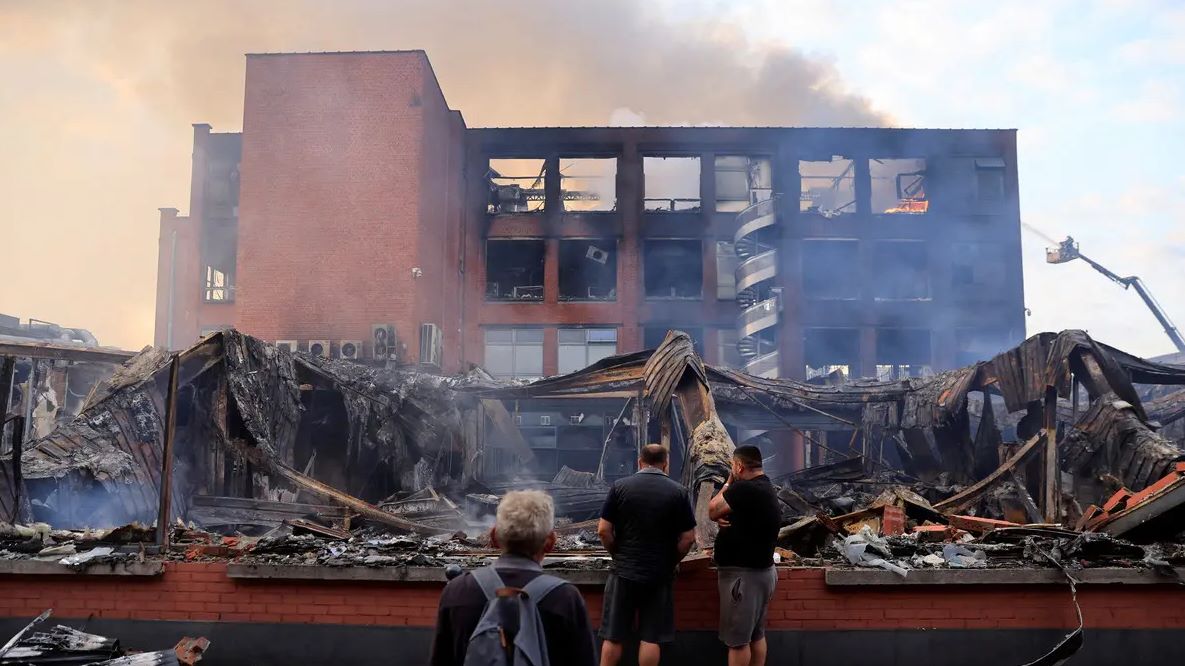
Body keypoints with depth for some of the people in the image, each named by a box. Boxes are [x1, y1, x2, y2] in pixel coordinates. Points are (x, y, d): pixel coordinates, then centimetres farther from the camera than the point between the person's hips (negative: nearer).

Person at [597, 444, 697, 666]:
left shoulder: (620, 487, -3)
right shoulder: (678, 492, -3)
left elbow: (603, 530, -5)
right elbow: (688, 538, -4)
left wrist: (619, 555, 9)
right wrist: (671, 561, 10)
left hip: (624, 572, 0)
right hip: (660, 574, 0)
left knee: (613, 636, 8)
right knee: (651, 638, 6)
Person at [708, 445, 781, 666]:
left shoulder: (744, 489, -22)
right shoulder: (766, 488, 11)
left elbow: (712, 510, -13)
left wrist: (728, 484, 0)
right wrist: (724, 518, -9)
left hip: (743, 573, -10)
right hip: (760, 570, 10)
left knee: (738, 639, -3)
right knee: (756, 635, 15)